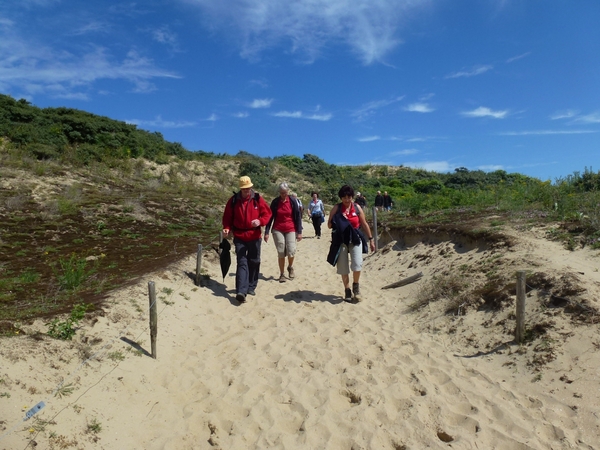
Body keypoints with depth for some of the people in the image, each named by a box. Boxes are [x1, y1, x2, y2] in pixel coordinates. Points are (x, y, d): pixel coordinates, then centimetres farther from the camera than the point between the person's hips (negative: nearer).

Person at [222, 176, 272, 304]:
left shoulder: (258, 199, -2)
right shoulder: (233, 200, -1)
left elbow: (267, 213, 1)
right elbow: (227, 217, 5)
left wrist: (260, 221, -19)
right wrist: (227, 228, -11)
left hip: (255, 236, 1)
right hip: (239, 237, -1)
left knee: (254, 262, 10)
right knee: (242, 262, -9)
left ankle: (251, 287, 26)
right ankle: (241, 291, -16)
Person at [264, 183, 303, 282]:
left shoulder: (293, 201, -3)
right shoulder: (275, 202, -1)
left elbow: (298, 216, 0)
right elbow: (270, 217, 2)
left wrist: (299, 232, -4)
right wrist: (266, 232, -2)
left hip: (291, 230, 0)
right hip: (277, 230, 1)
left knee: (291, 252, -12)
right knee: (281, 253, 0)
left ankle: (290, 267, 18)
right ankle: (282, 274, 14)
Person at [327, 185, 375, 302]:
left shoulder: (357, 208, 3)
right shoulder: (336, 208, -1)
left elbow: (364, 224, 9)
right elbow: (329, 225, -1)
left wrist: (371, 239, 10)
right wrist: (338, 221, -19)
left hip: (355, 239, 0)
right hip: (341, 240, 0)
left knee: (357, 264, -14)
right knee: (343, 267, 4)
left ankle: (356, 286, 12)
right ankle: (347, 290, 22)